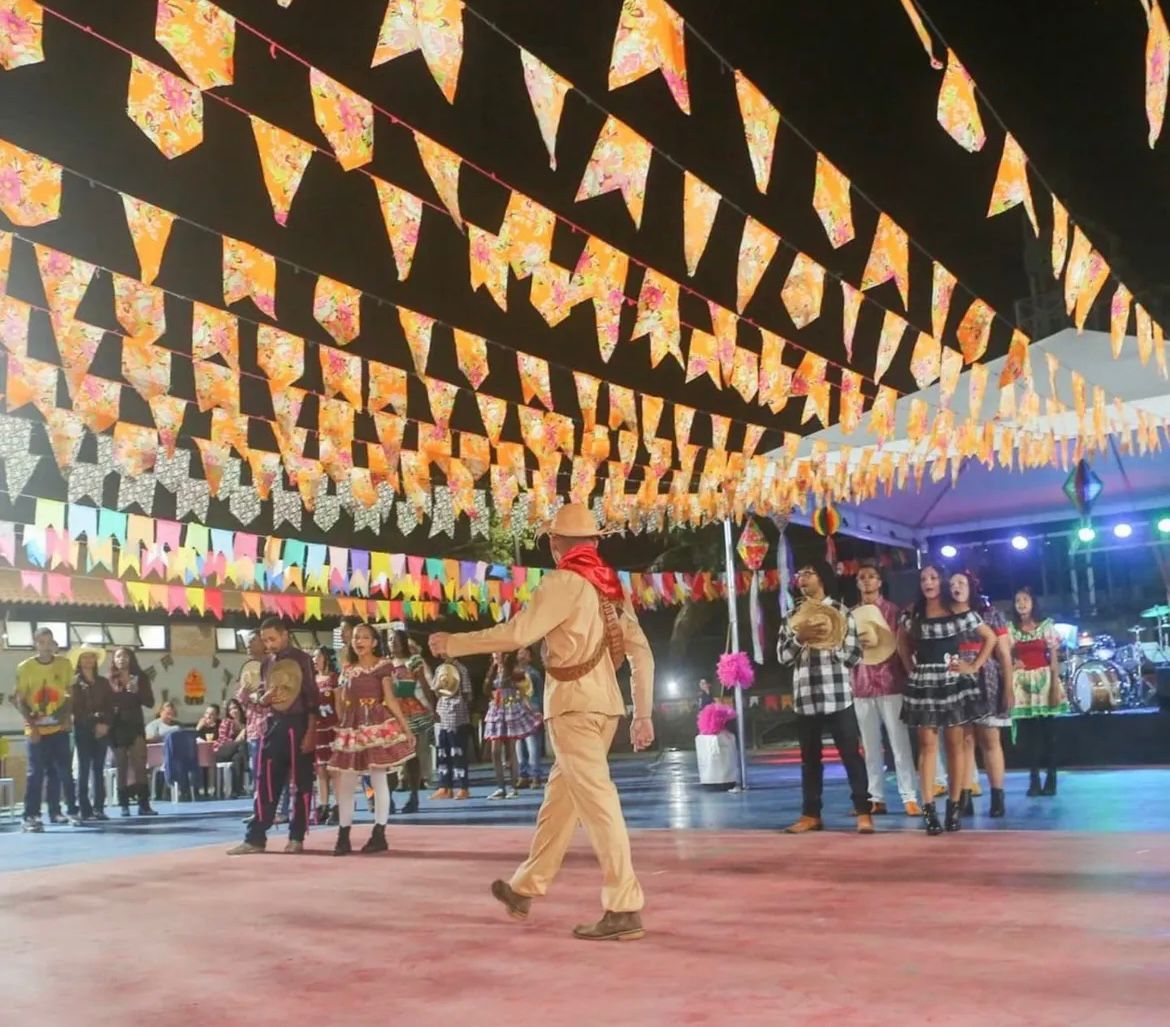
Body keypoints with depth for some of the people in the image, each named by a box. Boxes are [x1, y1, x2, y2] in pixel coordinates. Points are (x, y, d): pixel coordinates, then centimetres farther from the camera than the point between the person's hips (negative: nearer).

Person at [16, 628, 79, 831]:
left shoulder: (64, 664, 1)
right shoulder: (25, 667, -6)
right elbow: (20, 700, -4)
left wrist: (68, 715, -4)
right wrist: (31, 725, -12)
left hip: (59, 728, 3)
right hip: (36, 729, -3)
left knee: (64, 771, 5)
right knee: (36, 773, -4)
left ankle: (55, 812, 17)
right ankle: (30, 817, -1)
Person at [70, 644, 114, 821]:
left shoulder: (103, 682, 14)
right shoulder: (74, 682, 3)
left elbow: (110, 707, 8)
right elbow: (75, 708, -6)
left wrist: (105, 724, -7)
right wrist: (94, 723, -15)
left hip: (102, 730, 4)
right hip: (83, 730, -3)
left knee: (99, 769, 4)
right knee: (84, 769, -5)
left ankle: (99, 808, 6)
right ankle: (85, 810, -4)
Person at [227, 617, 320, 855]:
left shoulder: (302, 659, -4)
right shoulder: (266, 663, 12)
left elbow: (312, 697, -8)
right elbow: (260, 697, 19)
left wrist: (311, 732, -14)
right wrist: (263, 699, -7)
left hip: (299, 725, -5)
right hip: (273, 725, 5)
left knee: (302, 782, 1)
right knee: (265, 783, 3)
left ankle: (296, 837, 9)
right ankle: (255, 838, 6)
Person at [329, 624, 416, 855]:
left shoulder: (383, 665, -1)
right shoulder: (348, 669, 15)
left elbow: (390, 699, -6)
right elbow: (341, 701, 17)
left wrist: (406, 726, -12)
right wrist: (341, 725, 8)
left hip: (376, 725, -5)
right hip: (352, 728, 6)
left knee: (379, 780, -2)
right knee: (345, 783, 3)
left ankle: (379, 835, 4)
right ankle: (343, 836, 10)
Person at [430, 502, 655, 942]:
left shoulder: (563, 582, -9)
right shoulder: (611, 585, 13)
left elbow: (516, 633, -16)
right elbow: (641, 652, 11)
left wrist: (453, 643, -4)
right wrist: (643, 714, 14)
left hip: (575, 705, -8)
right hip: (605, 704, 8)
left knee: (597, 802, -7)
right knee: (560, 794, 16)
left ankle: (624, 909, -6)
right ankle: (525, 888, 29)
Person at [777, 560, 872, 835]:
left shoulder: (840, 611, 1)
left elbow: (854, 655, -2)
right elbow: (783, 656, 4)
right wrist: (800, 639, -13)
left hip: (837, 696, -4)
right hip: (805, 697, 4)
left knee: (851, 754, -1)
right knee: (809, 758, 10)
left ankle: (863, 812, 5)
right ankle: (811, 814, 18)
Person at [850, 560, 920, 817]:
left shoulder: (893, 611, 3)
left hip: (890, 683, -3)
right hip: (862, 686, 3)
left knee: (900, 743, -3)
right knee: (870, 746, 5)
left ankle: (909, 798, -1)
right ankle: (876, 798, 10)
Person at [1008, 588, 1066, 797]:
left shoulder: (1046, 626, 2)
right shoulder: (1011, 630, 8)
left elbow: (1054, 657, -2)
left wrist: (1055, 686, -10)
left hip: (1044, 679, -2)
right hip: (1022, 684, 2)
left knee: (1048, 732, -2)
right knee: (1028, 733, 0)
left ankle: (1051, 779, 3)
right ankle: (1034, 780, 3)